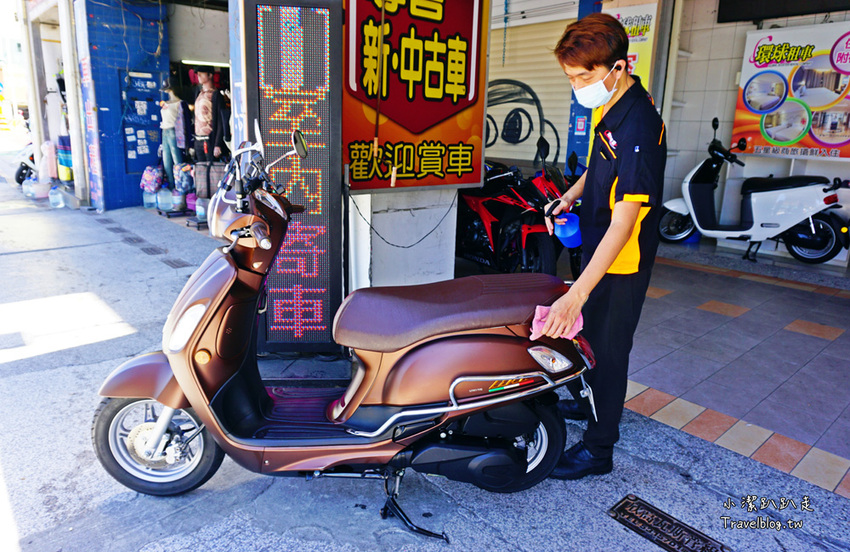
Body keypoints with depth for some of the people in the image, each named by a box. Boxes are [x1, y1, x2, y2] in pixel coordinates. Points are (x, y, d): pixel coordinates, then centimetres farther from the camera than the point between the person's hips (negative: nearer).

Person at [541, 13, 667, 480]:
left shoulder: (637, 127, -30)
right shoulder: (607, 107, 1)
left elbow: (623, 222, -36)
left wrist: (577, 294, -42)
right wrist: (568, 198, 4)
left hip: (623, 261, -10)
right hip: (596, 248, 10)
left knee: (609, 349, 4)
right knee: (587, 334, 25)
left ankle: (598, 448, 22)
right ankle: (584, 401, 49)